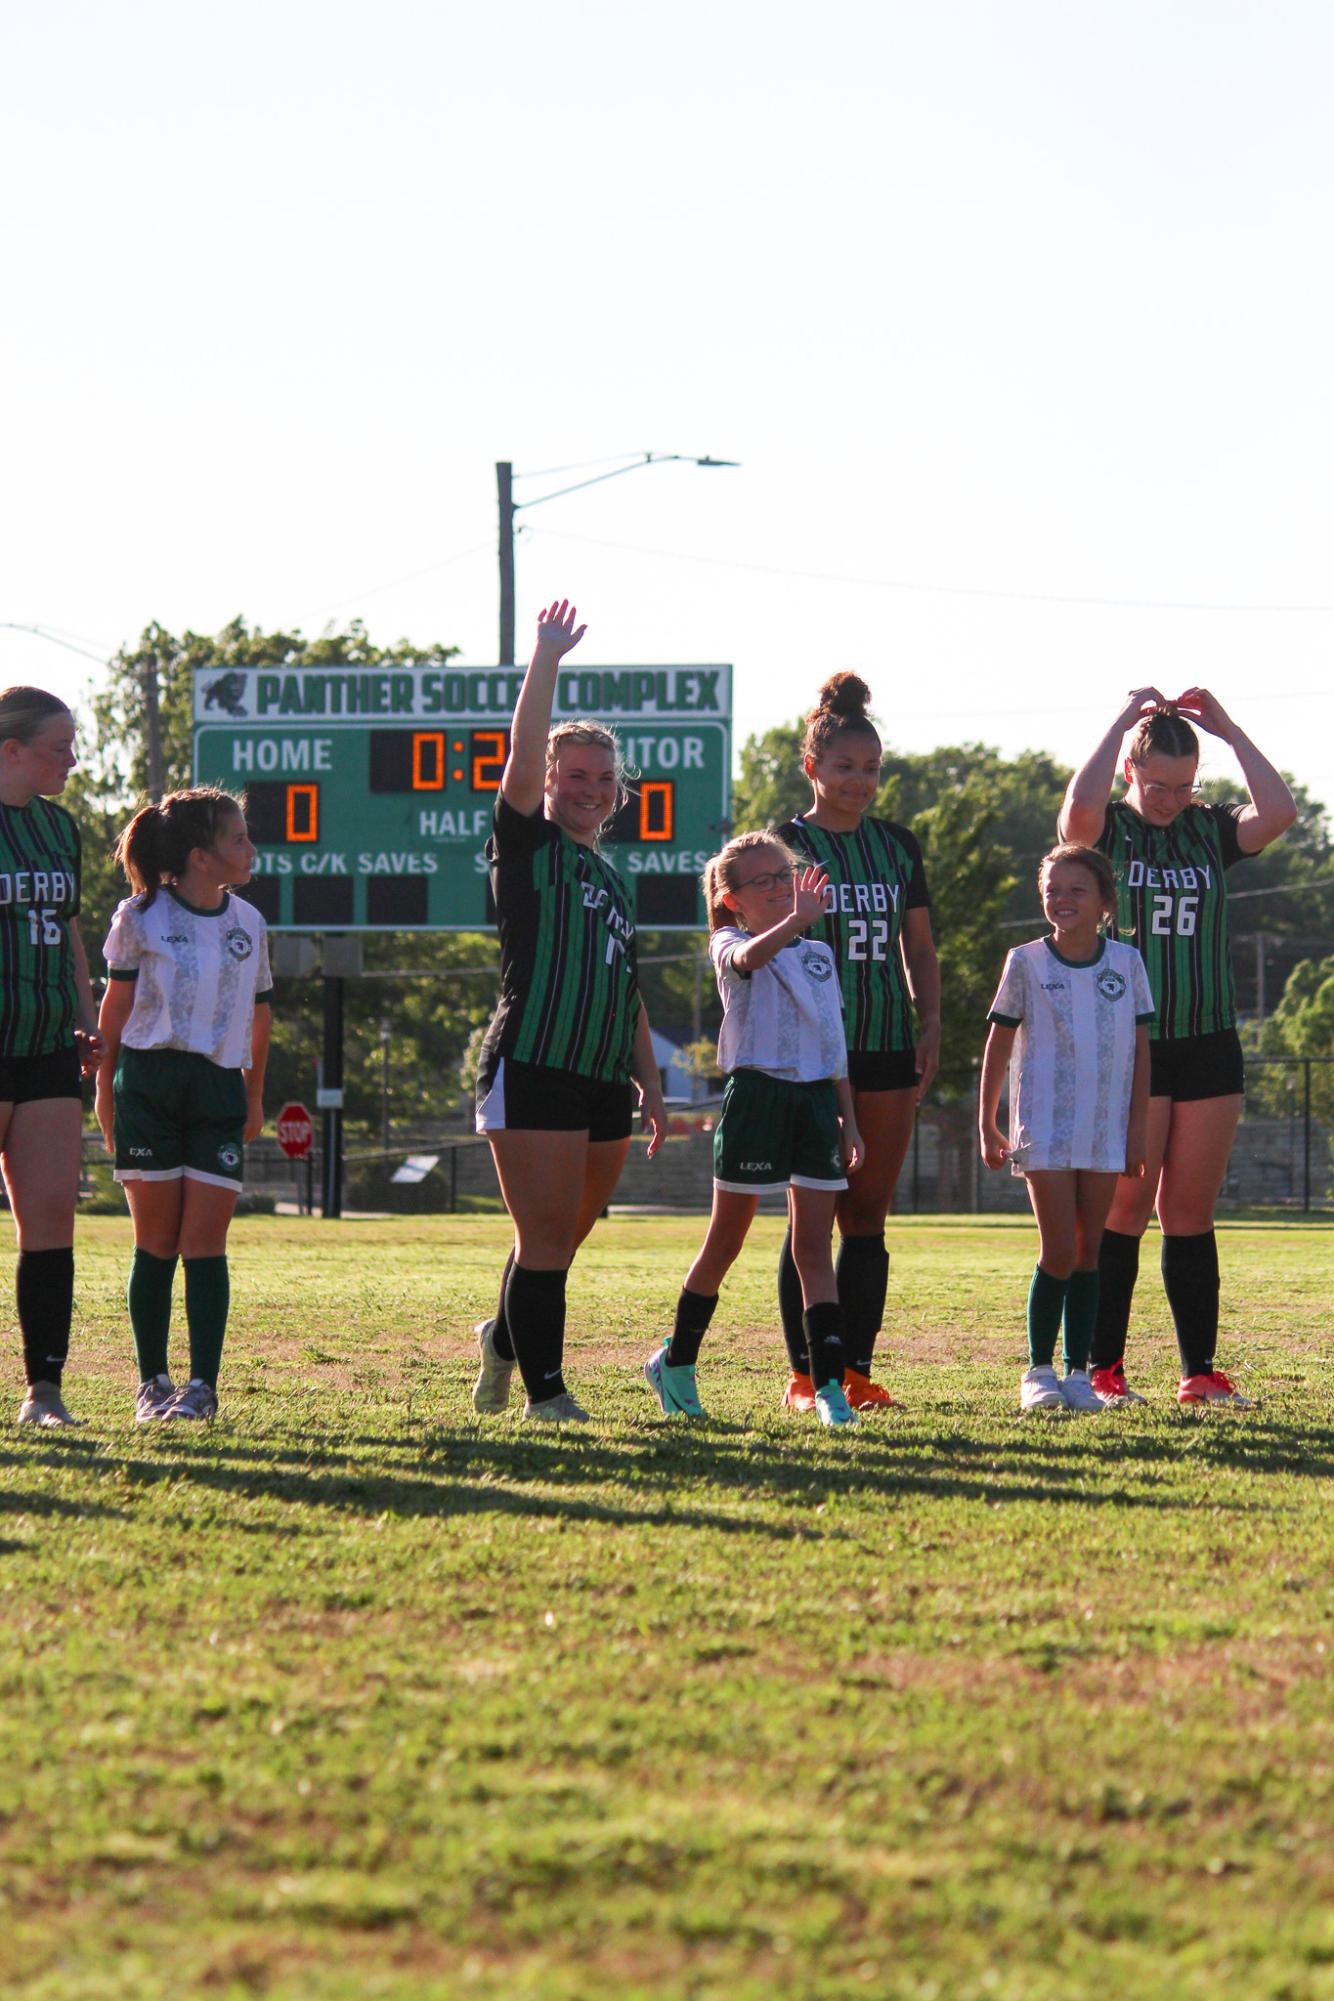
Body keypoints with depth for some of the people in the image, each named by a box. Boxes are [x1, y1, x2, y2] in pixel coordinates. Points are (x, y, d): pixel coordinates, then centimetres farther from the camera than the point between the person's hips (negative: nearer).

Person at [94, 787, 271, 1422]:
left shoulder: (249, 922, 10)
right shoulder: (140, 917, -1)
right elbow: (116, 1006, 5)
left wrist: (254, 1096, 18)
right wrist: (105, 1090, 3)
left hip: (220, 1086, 2)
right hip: (149, 1080, -2)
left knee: (205, 1242, -4)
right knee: (156, 1240, 0)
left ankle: (203, 1385, -2)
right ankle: (152, 1383, 8)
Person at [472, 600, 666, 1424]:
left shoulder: (614, 879, 21)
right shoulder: (529, 847, 2)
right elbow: (523, 759, -14)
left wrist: (651, 1083, 20)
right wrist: (546, 663, -17)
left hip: (604, 1083, 7)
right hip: (533, 1072, -7)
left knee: (565, 1237, 13)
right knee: (546, 1236, -7)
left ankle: (507, 1338, 34)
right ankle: (545, 1393, -3)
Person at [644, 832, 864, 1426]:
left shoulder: (820, 954, 16)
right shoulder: (729, 945, 0)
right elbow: (749, 956, -27)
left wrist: (848, 1117, 13)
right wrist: (797, 920, -42)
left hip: (816, 1098, 4)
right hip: (755, 1094, -4)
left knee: (814, 1246, -2)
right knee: (726, 1242, 5)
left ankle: (829, 1385, -7)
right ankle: (676, 1364, 22)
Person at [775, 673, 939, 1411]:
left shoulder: (897, 846, 12)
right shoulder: (786, 844, -1)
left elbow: (919, 947, 17)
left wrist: (930, 1025, 5)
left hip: (887, 1047, 4)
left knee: (868, 1214, 5)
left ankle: (858, 1370, 8)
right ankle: (804, 1373, 1)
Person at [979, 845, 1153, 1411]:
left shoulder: (1126, 962, 3)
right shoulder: (1026, 962, -2)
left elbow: (1140, 1048, 7)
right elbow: (999, 1044, 5)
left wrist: (1137, 1128, 3)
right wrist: (986, 1123, 4)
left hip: (1106, 1130, 2)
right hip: (1045, 1126, -2)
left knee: (1089, 1252, 5)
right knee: (1058, 1252, -7)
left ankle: (1079, 1372, 10)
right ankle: (1038, 1371, 3)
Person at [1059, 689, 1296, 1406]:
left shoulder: (1209, 831, 9)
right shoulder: (1106, 830, 1)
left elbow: (1278, 813, -9)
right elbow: (1079, 807, -23)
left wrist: (1228, 728, -6)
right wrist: (1125, 718, -14)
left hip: (1208, 1045, 3)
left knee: (1191, 1214, 5)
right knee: (1122, 1212, -3)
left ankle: (1201, 1372, 7)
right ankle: (1102, 1370, 2)